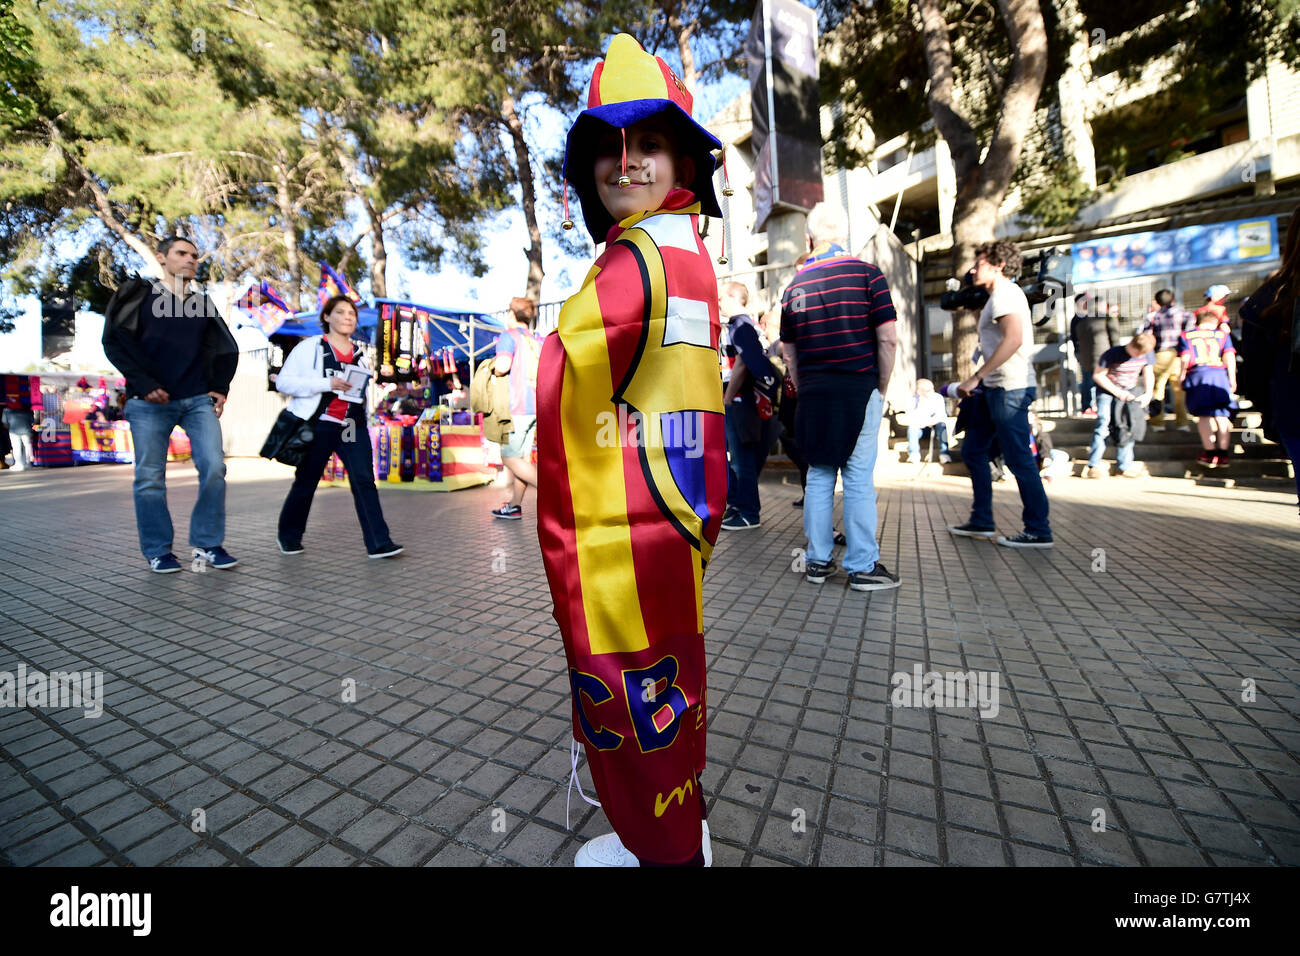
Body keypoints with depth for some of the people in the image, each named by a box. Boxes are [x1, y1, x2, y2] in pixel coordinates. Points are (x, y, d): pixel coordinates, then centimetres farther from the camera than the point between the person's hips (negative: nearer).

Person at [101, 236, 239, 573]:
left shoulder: (203, 303, 15)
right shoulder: (138, 294, 5)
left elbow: (226, 349, 19)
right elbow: (114, 342, -2)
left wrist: (220, 388, 7)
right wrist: (144, 385, -12)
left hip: (199, 400, 2)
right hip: (150, 402, -2)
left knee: (214, 468, -9)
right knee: (150, 478, 0)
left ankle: (207, 544, 3)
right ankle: (157, 552, 13)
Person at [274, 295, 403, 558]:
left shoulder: (361, 352, 15)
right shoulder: (310, 347, 1)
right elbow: (283, 381, -7)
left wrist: (362, 392, 9)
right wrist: (327, 383, -17)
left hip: (353, 427, 3)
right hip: (319, 425, -3)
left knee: (364, 480, -10)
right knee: (305, 483, 8)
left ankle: (379, 543, -12)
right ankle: (288, 536, 31)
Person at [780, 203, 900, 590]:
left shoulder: (794, 286, 9)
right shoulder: (866, 273, -1)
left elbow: (789, 353, 11)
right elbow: (888, 339, -6)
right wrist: (882, 388, 4)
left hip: (812, 393, 3)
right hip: (858, 388, -3)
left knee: (818, 476, 9)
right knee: (858, 478, 0)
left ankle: (817, 561, 14)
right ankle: (863, 566, 5)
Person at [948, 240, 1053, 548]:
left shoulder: (1005, 292, -10)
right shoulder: (999, 295, 21)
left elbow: (1014, 339, -24)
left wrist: (976, 377, -24)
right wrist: (979, 312, 17)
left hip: (1011, 387, -11)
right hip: (995, 387, 11)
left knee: (1019, 459, -5)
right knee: (972, 451, 13)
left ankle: (1039, 531, 5)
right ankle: (982, 522, 20)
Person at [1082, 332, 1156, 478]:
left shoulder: (1146, 355, -4)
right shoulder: (1113, 354, -19)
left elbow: (1149, 374, 9)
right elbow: (1098, 375, -14)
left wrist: (1148, 393, -6)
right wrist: (1117, 392, -17)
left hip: (1129, 392, 5)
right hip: (1107, 391, -5)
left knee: (1128, 427, 0)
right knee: (1104, 424, -19)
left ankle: (1125, 466, 8)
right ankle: (1093, 466, -18)